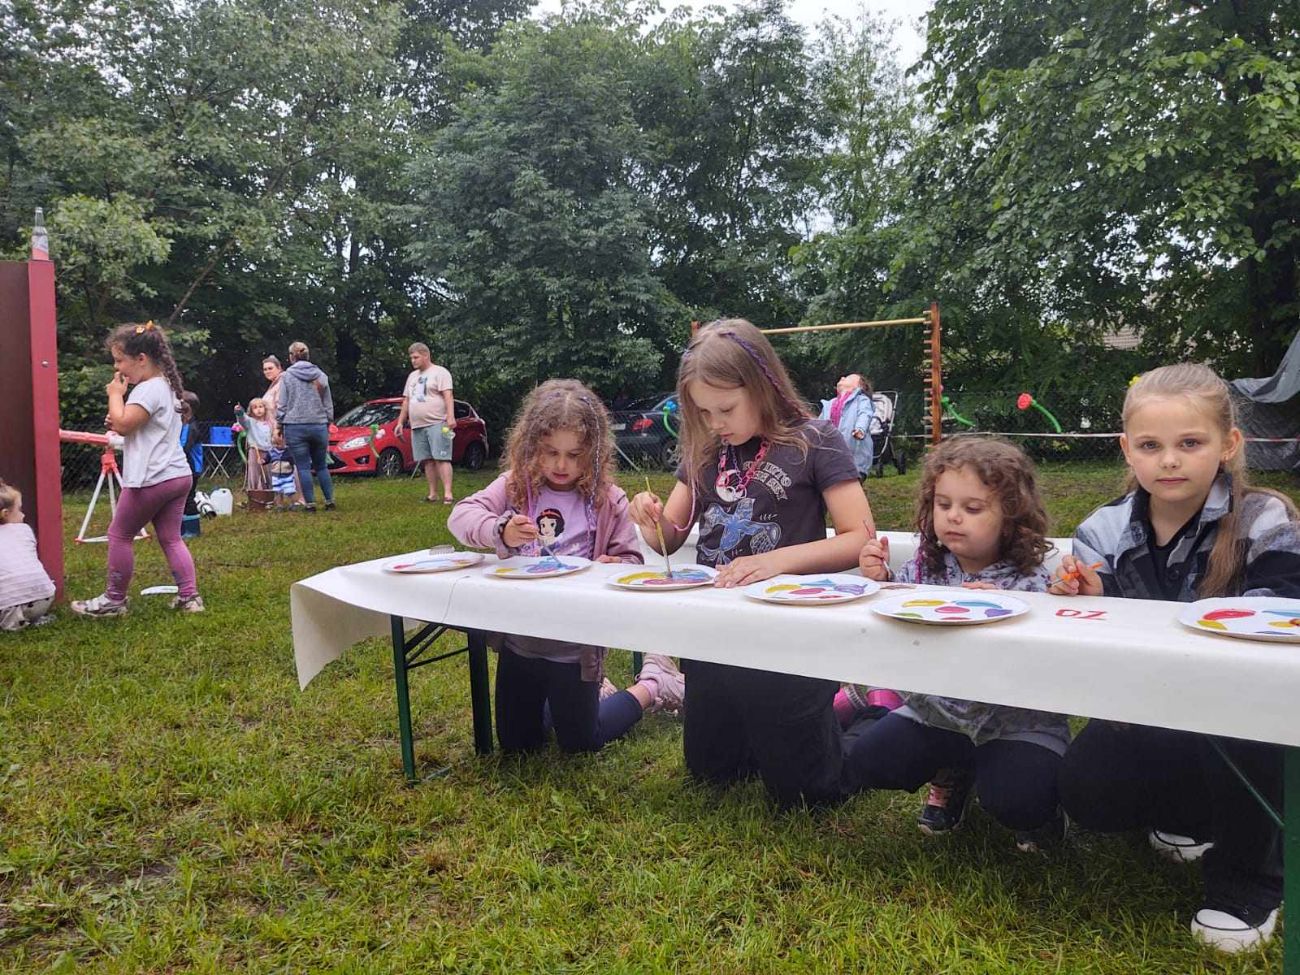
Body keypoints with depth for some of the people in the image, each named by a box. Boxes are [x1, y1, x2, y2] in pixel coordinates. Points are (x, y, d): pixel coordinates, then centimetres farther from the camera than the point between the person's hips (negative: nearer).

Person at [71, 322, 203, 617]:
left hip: (151, 479, -9)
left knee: (119, 535, 6)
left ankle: (114, 600, 15)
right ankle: (189, 596, 6)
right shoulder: (166, 385, 16)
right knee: (171, 538, 10)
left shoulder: (148, 389, -15)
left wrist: (115, 395, -8)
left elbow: (122, 424, -22)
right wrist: (118, 423, 9)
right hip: (178, 475, 9)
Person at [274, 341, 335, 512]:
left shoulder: (286, 376, -2)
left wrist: (279, 427, 6)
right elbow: (328, 405, 11)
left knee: (303, 467, 1)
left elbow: (282, 405, -2)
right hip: (319, 426, 3)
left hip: (295, 427, -3)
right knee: (321, 466, 12)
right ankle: (330, 501, 10)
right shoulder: (321, 376, 6)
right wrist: (327, 424, 22)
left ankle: (310, 504, 1)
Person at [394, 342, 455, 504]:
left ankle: (448, 493, -16)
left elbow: (448, 396, -11)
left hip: (437, 424, -7)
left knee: (441, 458, -12)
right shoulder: (412, 376, 22)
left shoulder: (440, 372, 0)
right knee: (427, 460, 6)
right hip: (417, 426, 7)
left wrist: (450, 416, -23)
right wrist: (400, 422, 20)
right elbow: (406, 401, 25)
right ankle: (433, 494, 9)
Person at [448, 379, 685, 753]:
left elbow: (631, 561, -4)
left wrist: (614, 566, -27)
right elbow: (461, 515, -15)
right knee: (515, 743, 18)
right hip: (519, 639, 3)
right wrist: (500, 530, -35)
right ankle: (552, 697, 44)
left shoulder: (607, 499, -10)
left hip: (575, 646, -3)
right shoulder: (515, 486, -5)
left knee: (580, 743, 12)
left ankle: (649, 686, 32)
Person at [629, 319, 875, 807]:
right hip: (712, 628, 6)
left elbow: (860, 539, -15)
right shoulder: (704, 450, 4)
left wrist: (778, 559, -28)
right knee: (711, 768, 20)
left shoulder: (813, 441, -11)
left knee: (800, 788, 5)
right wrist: (652, 518, -13)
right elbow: (670, 539, 10)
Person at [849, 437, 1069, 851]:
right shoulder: (924, 567, -4)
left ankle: (1039, 808, 14)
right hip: (936, 710, 5)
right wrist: (879, 581, -14)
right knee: (865, 763, -6)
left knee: (1014, 802, -27)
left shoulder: (1028, 582, -16)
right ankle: (954, 774, 22)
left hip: (1015, 720, -4)